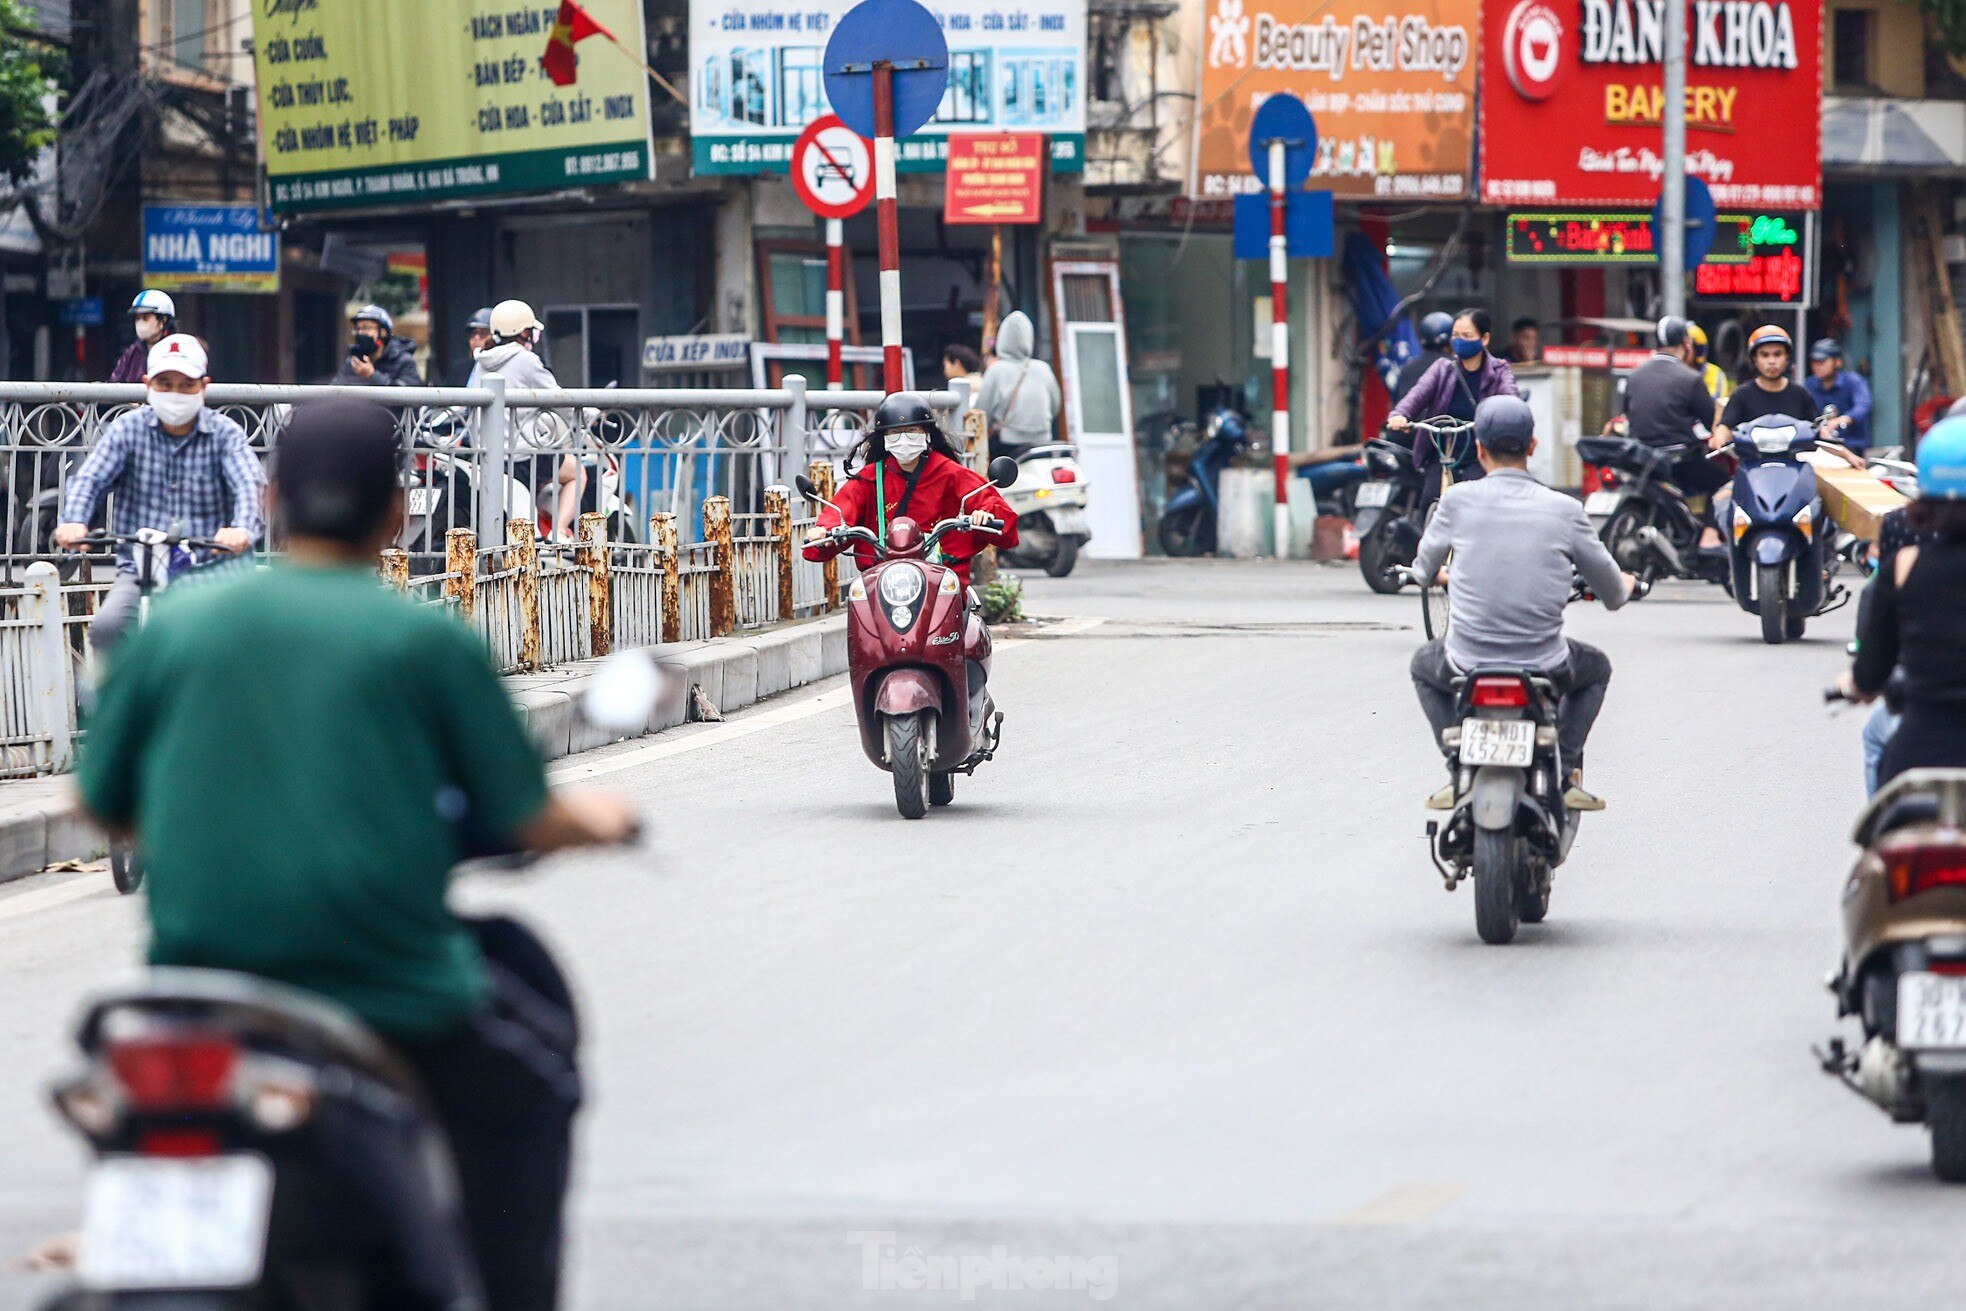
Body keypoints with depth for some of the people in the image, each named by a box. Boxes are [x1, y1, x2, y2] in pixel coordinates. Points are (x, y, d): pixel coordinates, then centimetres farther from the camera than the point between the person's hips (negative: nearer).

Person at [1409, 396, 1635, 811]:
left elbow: (1424, 569, 16)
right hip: (1545, 672, 0)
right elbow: (1613, 593, 8)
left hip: (1468, 667, 0)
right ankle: (1567, 772, 15)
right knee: (1596, 667, 34)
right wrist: (1624, 587, 34)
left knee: (1424, 664, 34)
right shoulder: (1565, 510, -3)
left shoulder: (1458, 500, -3)